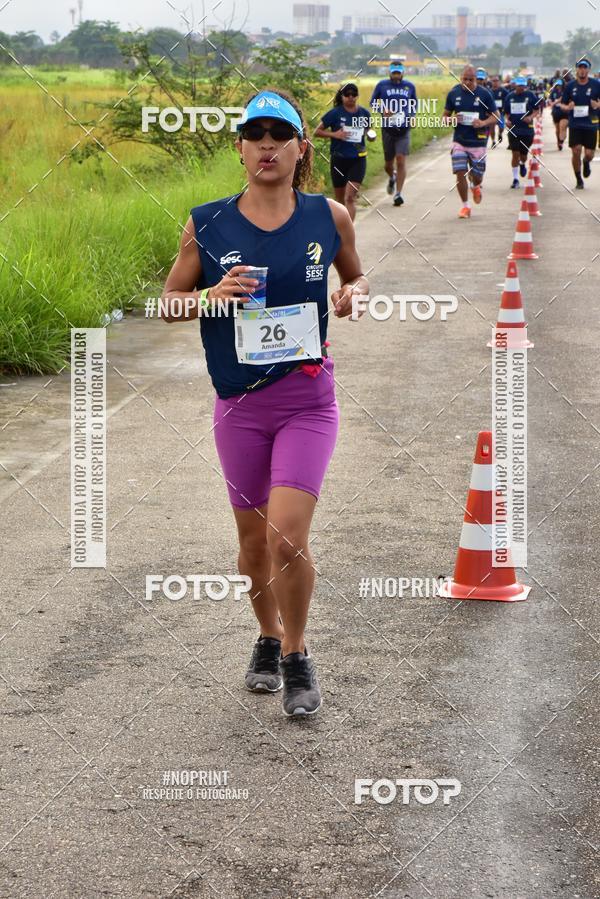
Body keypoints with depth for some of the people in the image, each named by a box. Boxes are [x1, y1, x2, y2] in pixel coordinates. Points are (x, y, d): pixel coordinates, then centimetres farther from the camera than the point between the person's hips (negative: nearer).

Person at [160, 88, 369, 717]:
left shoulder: (329, 217, -1)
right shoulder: (207, 226, -2)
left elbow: (356, 275, 17)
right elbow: (169, 303, 6)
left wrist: (355, 294, -6)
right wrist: (213, 296, -15)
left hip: (308, 399, -1)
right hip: (239, 405, 2)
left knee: (287, 535, -13)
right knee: (254, 540, 13)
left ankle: (296, 657, 9)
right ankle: (268, 639, 39)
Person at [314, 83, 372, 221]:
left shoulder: (364, 113, 2)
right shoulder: (335, 113, -5)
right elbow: (317, 132, -1)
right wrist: (335, 134, -16)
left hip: (358, 159, 0)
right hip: (339, 159, 0)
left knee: (350, 198, -14)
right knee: (340, 199, 11)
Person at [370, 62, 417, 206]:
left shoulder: (410, 86, 7)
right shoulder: (382, 85, 2)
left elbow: (414, 105, 18)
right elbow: (373, 102, 9)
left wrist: (410, 116, -2)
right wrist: (382, 110, -11)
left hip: (403, 129, 0)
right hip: (387, 128, 0)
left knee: (401, 161, -13)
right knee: (389, 163, 9)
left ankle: (398, 194, -9)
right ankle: (392, 178, 45)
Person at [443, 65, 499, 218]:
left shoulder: (484, 94, -5)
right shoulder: (453, 93, 1)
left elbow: (495, 116, 1)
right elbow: (445, 116, 9)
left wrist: (483, 123, -19)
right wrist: (452, 119, -15)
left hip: (478, 142, -1)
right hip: (459, 141, 1)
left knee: (477, 176, 7)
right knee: (460, 174, -9)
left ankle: (476, 186, 45)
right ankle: (465, 205, 8)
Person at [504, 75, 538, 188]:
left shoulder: (530, 95, 0)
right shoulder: (509, 97, 6)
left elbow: (536, 110, 4)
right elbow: (506, 112, 15)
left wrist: (531, 117, -15)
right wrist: (507, 120, -5)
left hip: (527, 129, -1)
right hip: (513, 129, 1)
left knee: (523, 153, 6)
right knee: (515, 154, -3)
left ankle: (523, 164, 44)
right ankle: (515, 178, 4)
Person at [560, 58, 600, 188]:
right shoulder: (570, 86, 3)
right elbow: (563, 104, 9)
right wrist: (567, 107, -14)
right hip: (575, 125, 0)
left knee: (589, 154, -1)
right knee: (576, 151, -7)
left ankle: (586, 163, 37)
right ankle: (578, 180, 10)